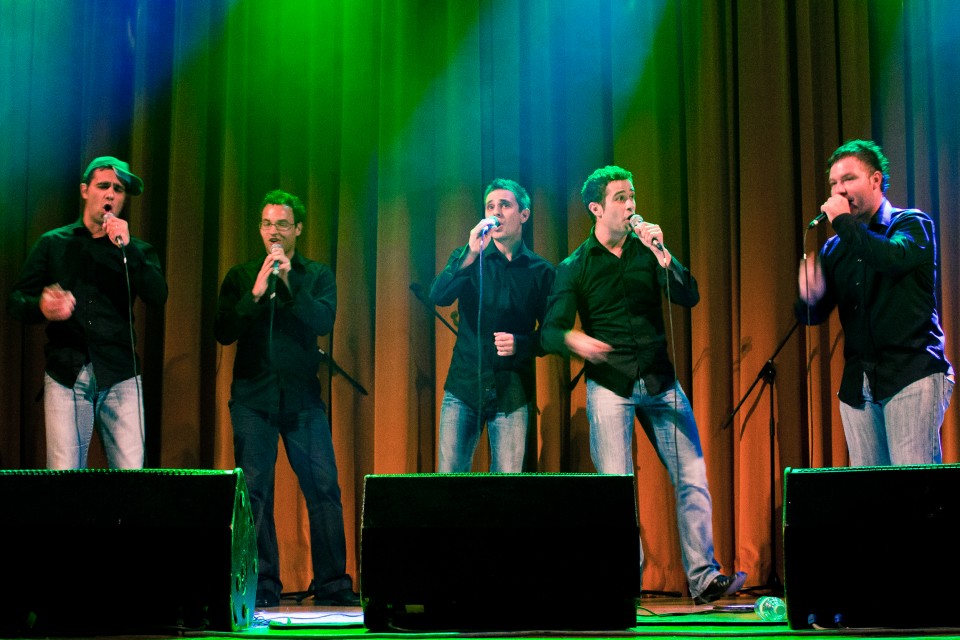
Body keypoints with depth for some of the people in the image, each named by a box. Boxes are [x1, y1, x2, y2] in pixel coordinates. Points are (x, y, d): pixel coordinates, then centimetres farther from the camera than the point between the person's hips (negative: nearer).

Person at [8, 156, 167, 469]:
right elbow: (16, 301, 8)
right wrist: (42, 307, -15)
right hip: (65, 374, 0)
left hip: (120, 376, 1)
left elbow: (158, 297, -2)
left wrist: (126, 248, -12)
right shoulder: (53, 243, 14)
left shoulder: (136, 250, 15)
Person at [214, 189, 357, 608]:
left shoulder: (318, 275, 9)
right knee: (255, 491, -3)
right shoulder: (240, 276, 10)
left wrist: (288, 283, -17)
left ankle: (332, 584, 3)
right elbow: (224, 332, 0)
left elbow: (324, 321, -8)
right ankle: (261, 587, 4)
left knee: (324, 487, -5)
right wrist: (256, 293, -12)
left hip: (303, 398, 0)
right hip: (253, 397, 0)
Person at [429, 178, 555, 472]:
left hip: (512, 391, 0)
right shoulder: (467, 257, 8)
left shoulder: (540, 271, 6)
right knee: (448, 476, -3)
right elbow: (438, 296, -11)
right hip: (464, 386, 1)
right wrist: (471, 254, -23)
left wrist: (520, 344, -13)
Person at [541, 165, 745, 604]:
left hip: (660, 382, 3)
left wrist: (661, 253, -14)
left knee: (692, 478, -3)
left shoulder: (646, 251, 9)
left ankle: (703, 577, 2)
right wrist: (572, 340, -28)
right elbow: (550, 331, -5)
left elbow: (689, 297, -2)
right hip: (609, 386, -3)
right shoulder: (575, 267, 2)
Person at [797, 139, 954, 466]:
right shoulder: (834, 249, 18)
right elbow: (813, 316, 14)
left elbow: (894, 257, -21)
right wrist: (809, 297, -11)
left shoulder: (913, 224, 3)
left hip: (912, 374, -5)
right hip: (858, 383, 5)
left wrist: (843, 221, -9)